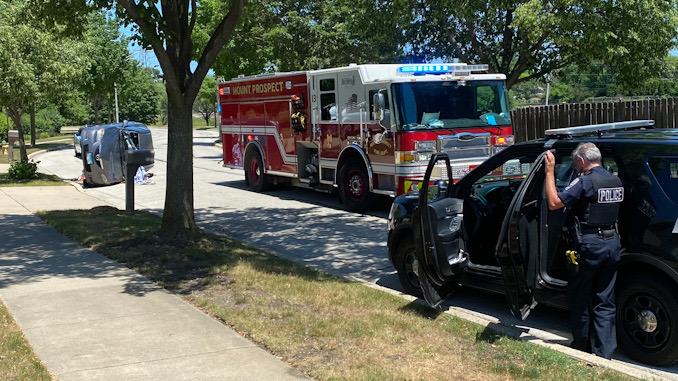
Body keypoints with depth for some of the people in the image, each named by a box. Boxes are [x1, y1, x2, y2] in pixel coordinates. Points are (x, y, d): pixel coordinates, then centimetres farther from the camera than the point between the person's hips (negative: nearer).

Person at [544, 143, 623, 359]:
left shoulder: (585, 182, -15)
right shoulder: (616, 182, 10)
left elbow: (554, 203, -18)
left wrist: (550, 172, -11)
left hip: (589, 246, -7)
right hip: (612, 244, 7)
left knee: (579, 299, 9)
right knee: (605, 301, 10)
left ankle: (582, 347, 21)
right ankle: (605, 353, 11)